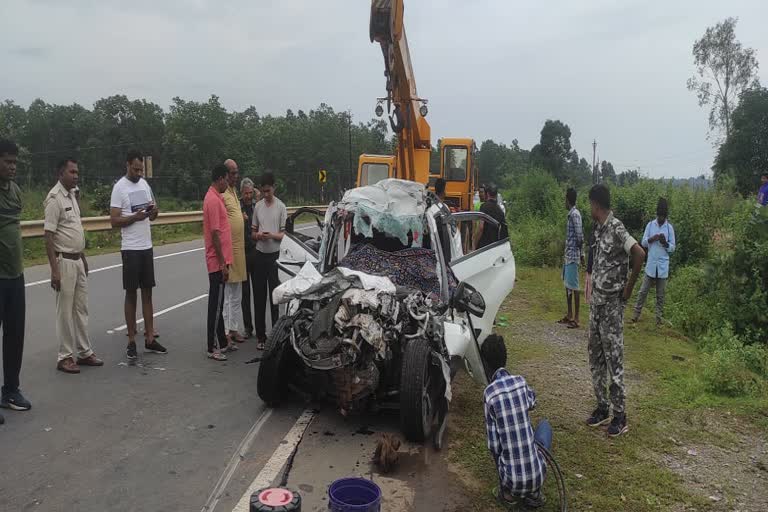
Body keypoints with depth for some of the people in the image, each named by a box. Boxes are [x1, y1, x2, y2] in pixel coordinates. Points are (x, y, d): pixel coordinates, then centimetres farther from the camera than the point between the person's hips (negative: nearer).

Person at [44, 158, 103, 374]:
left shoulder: (72, 195, 12)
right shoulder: (55, 198, -15)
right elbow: (48, 236, -18)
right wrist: (54, 270, -22)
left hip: (78, 260, 9)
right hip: (64, 261, -9)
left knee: (81, 308, 13)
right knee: (65, 311, 0)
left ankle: (84, 352, 21)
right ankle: (65, 357, 9)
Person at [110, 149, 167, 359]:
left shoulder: (145, 184, 11)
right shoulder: (119, 187, -8)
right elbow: (114, 221, -12)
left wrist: (154, 211, -5)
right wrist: (135, 217, -25)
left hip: (147, 246, 6)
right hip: (130, 248, -6)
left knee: (147, 292, 9)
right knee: (131, 293, 1)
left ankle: (150, 338, 16)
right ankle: (131, 341, 10)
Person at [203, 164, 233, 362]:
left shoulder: (215, 197, 14)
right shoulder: (213, 200, -18)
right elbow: (215, 234, -21)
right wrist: (222, 263, -20)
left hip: (219, 261, 10)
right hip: (217, 262, -10)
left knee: (218, 303, 16)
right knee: (216, 304, -4)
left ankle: (221, 340, 26)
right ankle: (213, 348, 2)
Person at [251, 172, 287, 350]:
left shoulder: (281, 207, -2)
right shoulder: (258, 206, 9)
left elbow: (285, 234, -3)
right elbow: (253, 232, 13)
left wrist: (272, 235, -21)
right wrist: (258, 235, -9)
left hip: (275, 255, -4)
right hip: (260, 254, 4)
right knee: (259, 296, 7)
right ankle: (260, 335, 16)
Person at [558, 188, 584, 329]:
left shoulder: (574, 214, -16)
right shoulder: (571, 214, 13)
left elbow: (580, 236, -20)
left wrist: (580, 252, -8)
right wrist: (581, 253, 17)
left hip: (573, 255, -10)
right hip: (568, 254, 10)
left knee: (574, 286, -5)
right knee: (567, 284, 14)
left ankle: (576, 318, 0)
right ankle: (569, 315, 22)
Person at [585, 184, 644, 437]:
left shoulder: (616, 228, -16)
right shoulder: (599, 229, 11)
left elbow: (639, 254, -27)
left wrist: (629, 287, -18)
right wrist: (593, 286, 14)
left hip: (612, 303, -9)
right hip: (597, 301, 9)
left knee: (613, 358, -1)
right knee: (595, 356, 13)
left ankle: (620, 415, 10)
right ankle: (602, 408, 24)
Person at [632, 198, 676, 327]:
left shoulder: (670, 228, 1)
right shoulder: (650, 225, 3)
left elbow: (673, 248, 3)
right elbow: (643, 242, 3)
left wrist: (665, 243, -17)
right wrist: (652, 239, -16)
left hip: (663, 266, 0)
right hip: (651, 264, 1)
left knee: (660, 295, 6)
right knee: (643, 291, 3)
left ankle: (659, 319, 12)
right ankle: (636, 315, 9)